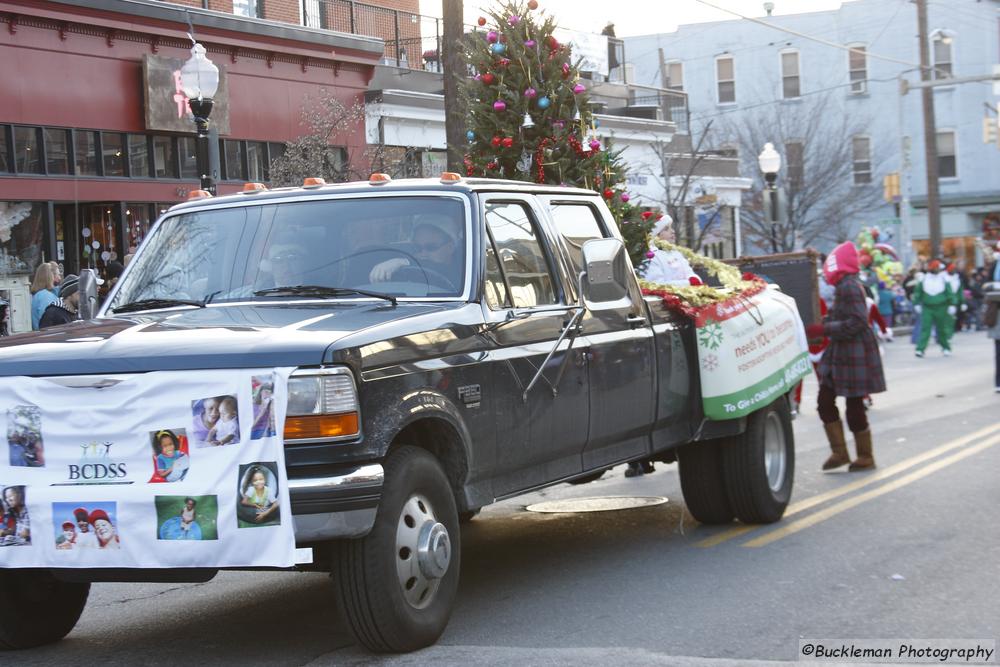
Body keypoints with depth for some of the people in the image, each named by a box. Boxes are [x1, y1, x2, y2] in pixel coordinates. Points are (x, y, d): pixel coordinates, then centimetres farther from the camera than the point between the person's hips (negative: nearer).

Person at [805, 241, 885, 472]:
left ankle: (866, 457, 11)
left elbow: (856, 323, -24)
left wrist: (823, 329, -23)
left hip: (854, 355, -10)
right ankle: (839, 452, 13)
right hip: (841, 354, 10)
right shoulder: (845, 286, 13)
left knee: (854, 406, -2)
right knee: (825, 401, 7)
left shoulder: (849, 287, -18)